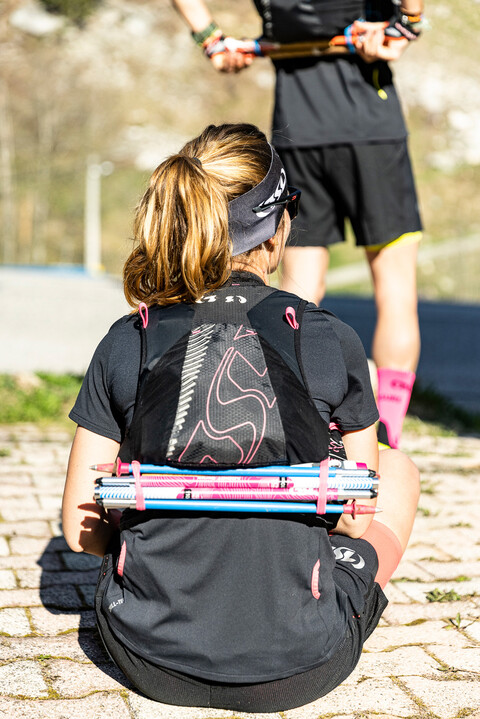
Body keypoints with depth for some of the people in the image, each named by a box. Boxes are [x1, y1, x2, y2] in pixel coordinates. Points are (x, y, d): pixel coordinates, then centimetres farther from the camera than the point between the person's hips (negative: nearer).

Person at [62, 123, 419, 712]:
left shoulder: (126, 344, -6)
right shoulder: (330, 342, -10)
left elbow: (80, 525, -1)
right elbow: (357, 519, 0)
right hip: (295, 673, -2)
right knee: (399, 467, 23)